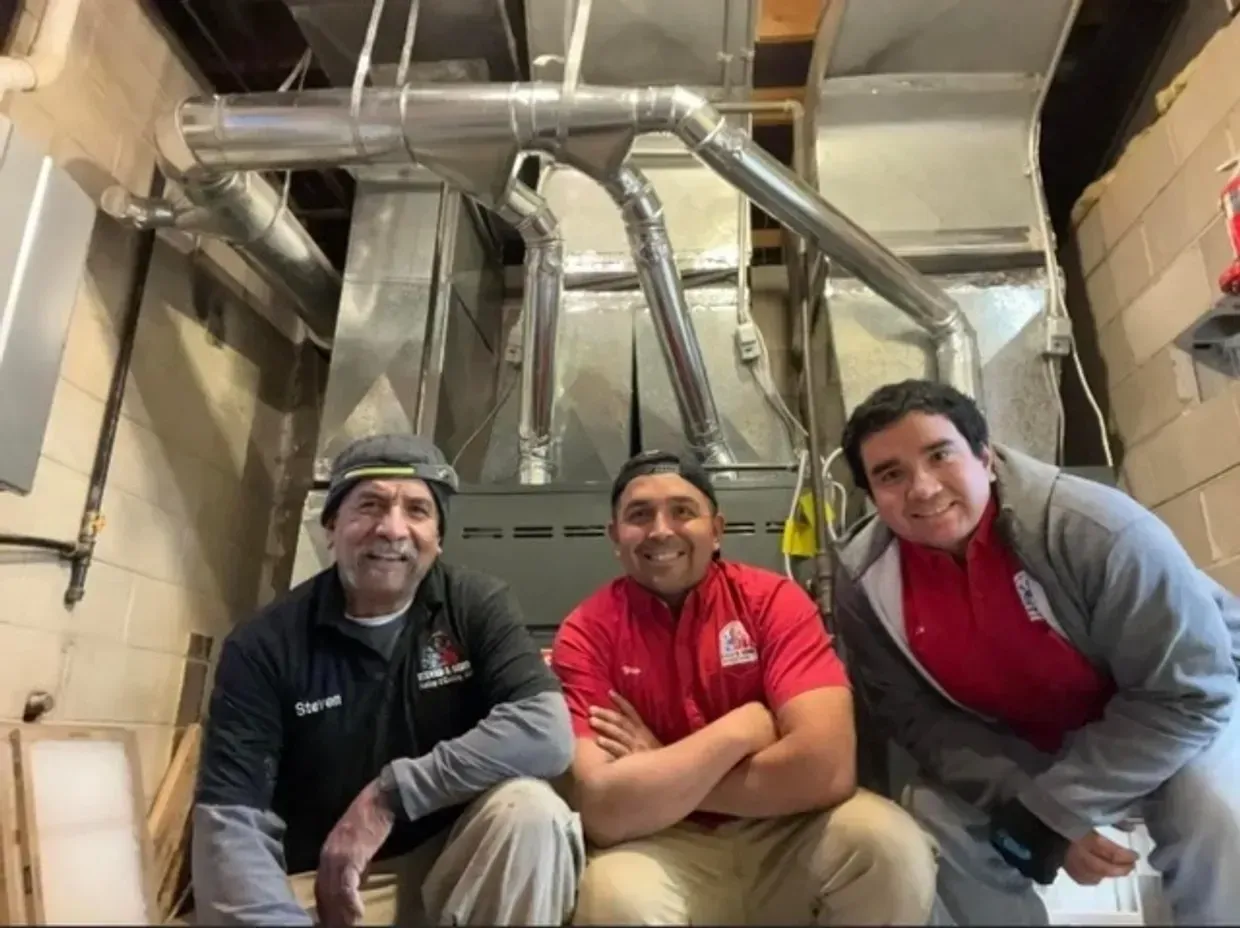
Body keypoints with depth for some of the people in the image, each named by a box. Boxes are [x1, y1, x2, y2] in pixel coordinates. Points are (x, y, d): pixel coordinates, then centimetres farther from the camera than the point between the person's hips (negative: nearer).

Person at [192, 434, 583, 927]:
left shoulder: (476, 605, -7)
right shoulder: (263, 646, -7)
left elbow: (547, 730, -22)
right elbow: (229, 815, -15)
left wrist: (388, 794, -24)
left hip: (451, 864, 2)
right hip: (318, 885, -1)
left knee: (530, 810, -28)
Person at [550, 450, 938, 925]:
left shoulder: (774, 599, -11)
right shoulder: (586, 633, -11)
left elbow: (827, 768, -23)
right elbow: (603, 813, -22)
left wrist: (658, 775, -17)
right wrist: (746, 726, -19)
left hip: (780, 836, 2)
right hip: (666, 851, -1)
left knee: (890, 845, -26)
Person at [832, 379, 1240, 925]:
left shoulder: (1095, 528, -33)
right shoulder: (864, 581, -22)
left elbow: (1186, 690, -26)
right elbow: (916, 718, -13)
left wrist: (1048, 811, -27)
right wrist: (1039, 820, -25)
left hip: (1175, 718, -2)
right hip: (1017, 745, 3)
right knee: (939, 817, -16)